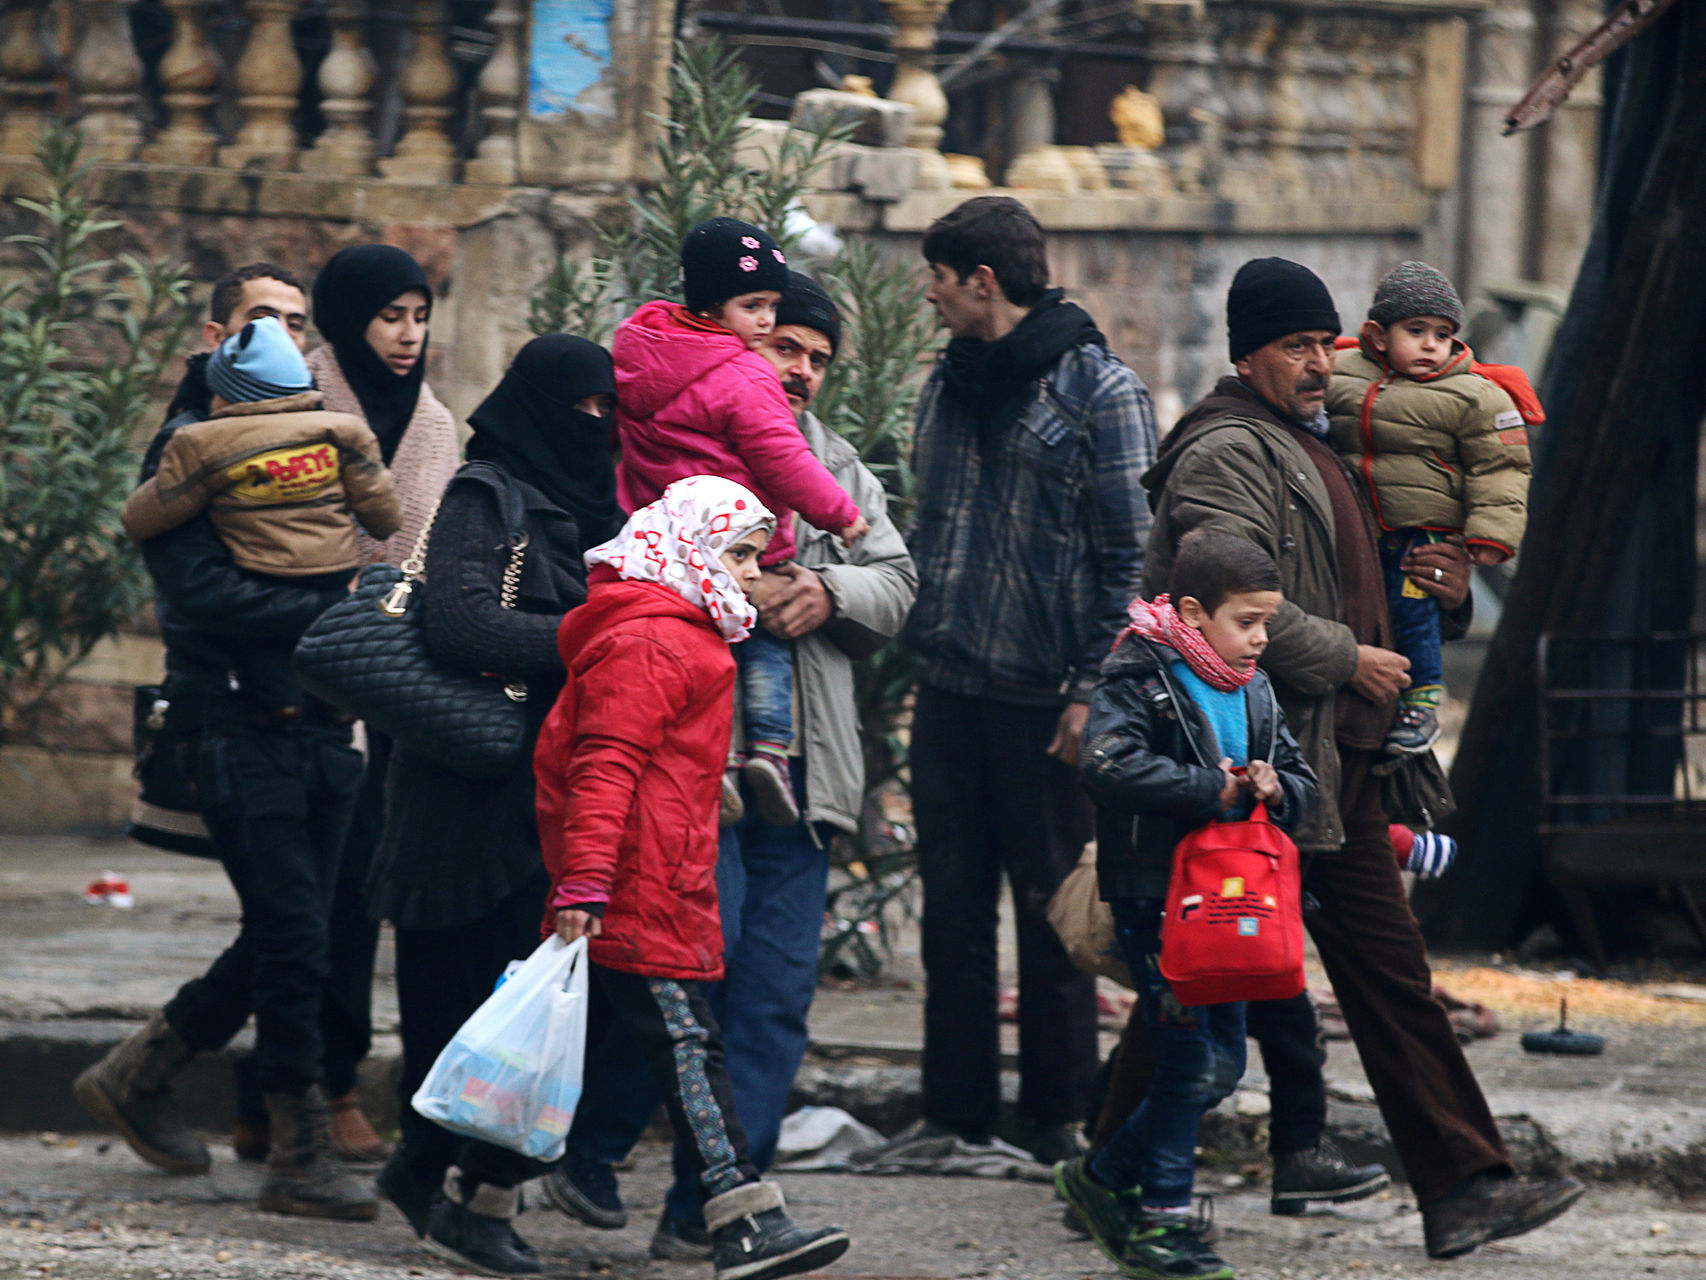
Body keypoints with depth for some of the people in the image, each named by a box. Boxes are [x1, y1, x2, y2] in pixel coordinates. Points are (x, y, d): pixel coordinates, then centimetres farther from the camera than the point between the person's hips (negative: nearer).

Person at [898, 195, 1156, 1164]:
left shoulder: (1101, 390, -8)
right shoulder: (951, 383, 13)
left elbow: (1131, 556, -9)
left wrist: (1093, 690, -14)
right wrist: (918, 643, 14)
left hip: (1043, 697, -6)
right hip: (949, 689, 6)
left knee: (1051, 912, 1)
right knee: (953, 910, 8)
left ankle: (1059, 1115, 10)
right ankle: (958, 1109, 14)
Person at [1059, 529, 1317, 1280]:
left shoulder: (1253, 694, 13)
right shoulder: (1139, 678, -11)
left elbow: (1301, 783, 17)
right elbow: (1110, 766, -27)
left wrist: (1275, 790, -8)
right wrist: (1212, 789, -25)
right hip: (1152, 898, -8)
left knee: (1224, 1060, 10)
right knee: (1190, 1060, -8)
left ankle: (1104, 1177, 24)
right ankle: (1160, 1217, 3)